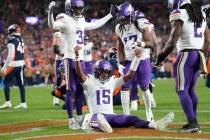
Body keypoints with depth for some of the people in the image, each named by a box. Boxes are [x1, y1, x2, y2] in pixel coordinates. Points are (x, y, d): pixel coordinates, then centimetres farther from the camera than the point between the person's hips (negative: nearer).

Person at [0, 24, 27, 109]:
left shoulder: (12, 41, -12)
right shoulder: (21, 41, 13)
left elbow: (11, 55, -17)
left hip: (13, 64, -8)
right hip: (21, 64, 8)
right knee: (20, 84, 9)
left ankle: (8, 102, -4)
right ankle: (23, 103, 8)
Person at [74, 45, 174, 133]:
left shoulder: (112, 81, 14)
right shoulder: (90, 82, -1)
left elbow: (129, 75, 9)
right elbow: (81, 75, -20)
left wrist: (137, 58, -1)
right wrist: (77, 57, -35)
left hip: (111, 116, 5)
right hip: (96, 116, -5)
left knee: (133, 119, -17)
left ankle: (156, 125, -34)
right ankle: (101, 125, -76)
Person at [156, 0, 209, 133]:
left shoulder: (179, 15, -11)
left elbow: (172, 42, -16)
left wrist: (162, 56, -6)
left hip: (186, 55, -7)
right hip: (199, 56, 7)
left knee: (182, 91, -1)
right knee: (191, 89, 17)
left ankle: (193, 123, -9)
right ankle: (193, 122, 19)